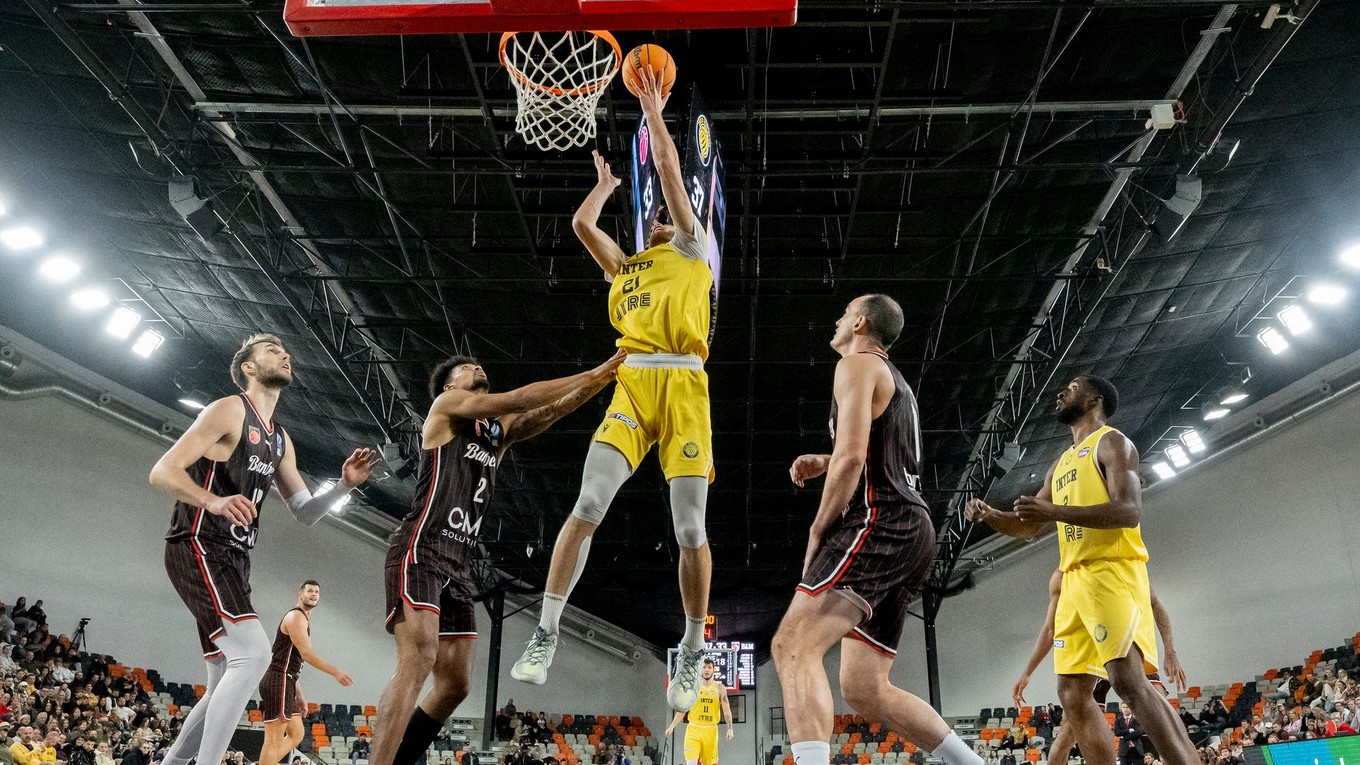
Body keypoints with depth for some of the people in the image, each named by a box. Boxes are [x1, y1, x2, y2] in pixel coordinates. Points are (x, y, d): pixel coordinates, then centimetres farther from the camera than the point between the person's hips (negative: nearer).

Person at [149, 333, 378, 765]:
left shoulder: (280, 440, 18)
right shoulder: (229, 410, -6)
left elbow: (305, 513, 20)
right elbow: (162, 472, -15)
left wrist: (344, 486, 1)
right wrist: (214, 501, -33)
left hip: (233, 559, 9)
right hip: (197, 549, -9)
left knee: (228, 685, 12)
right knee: (253, 652, -25)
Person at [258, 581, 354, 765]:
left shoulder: (303, 620, 24)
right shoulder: (296, 616, -8)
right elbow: (306, 653, -19)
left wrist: (299, 695, 23)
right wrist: (335, 672, -20)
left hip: (285, 683, 11)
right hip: (278, 682, -11)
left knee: (296, 735, 13)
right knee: (274, 740, -12)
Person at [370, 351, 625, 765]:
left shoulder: (501, 428, 25)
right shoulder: (447, 403, 5)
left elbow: (551, 410, 10)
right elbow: (519, 398, -7)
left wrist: (604, 374, -3)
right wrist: (593, 374, -7)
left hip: (459, 563, 8)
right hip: (422, 549, -8)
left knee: (455, 684, 5)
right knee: (418, 660, -24)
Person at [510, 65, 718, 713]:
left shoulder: (691, 252, 20)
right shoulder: (625, 267, 30)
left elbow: (669, 168, 17)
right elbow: (582, 224, 27)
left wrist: (653, 112, 24)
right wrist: (605, 185, 42)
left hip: (685, 385, -3)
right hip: (633, 384, 3)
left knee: (690, 529, -6)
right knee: (587, 506, -14)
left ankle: (691, 656, 8)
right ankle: (545, 637, -8)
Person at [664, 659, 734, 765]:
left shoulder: (719, 688, 2)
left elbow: (726, 710, -1)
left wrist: (730, 728, -13)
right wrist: (672, 726, 4)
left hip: (710, 730, 1)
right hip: (693, 729, -1)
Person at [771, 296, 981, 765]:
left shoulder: (857, 364, -1)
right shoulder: (896, 382, 29)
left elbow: (851, 457, -14)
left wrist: (818, 531, -7)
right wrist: (823, 463, 24)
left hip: (879, 525, -10)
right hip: (911, 534, 10)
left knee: (793, 647, -22)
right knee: (864, 689, 10)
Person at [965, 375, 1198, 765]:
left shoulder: (1111, 442, 0)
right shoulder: (1061, 464, 25)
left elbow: (1129, 511, -15)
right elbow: (1031, 525, 28)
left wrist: (1055, 511, -25)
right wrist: (991, 516, 8)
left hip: (1112, 573, -9)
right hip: (1074, 581, 9)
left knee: (1129, 681, -22)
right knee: (1073, 693, 3)